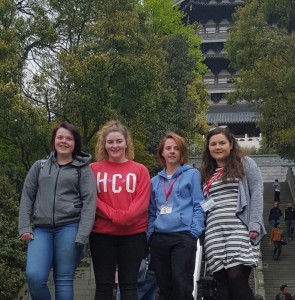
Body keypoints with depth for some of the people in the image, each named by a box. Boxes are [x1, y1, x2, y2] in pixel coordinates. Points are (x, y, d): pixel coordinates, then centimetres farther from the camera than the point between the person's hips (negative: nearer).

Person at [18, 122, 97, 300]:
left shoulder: (83, 169, 6)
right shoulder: (39, 166, 15)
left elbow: (89, 202, -1)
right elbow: (27, 197, 13)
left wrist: (82, 235, -11)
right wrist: (25, 227, 1)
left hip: (69, 228, -2)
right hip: (41, 229, 2)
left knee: (64, 280, -2)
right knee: (34, 276, -14)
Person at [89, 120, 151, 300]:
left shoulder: (140, 170, 5)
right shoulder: (94, 169, 5)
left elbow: (142, 201, -3)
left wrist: (126, 217, -20)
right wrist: (114, 215, -14)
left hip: (133, 234, 0)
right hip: (102, 233, 0)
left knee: (129, 284, 6)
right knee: (104, 284, 5)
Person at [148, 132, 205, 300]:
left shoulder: (192, 174, 5)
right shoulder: (155, 181, 19)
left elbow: (199, 206, -1)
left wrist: (195, 233, -11)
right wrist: (150, 234, 7)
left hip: (184, 236, -5)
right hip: (158, 238, 5)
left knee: (182, 285, -12)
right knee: (165, 285, 7)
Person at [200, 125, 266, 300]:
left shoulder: (245, 164, 8)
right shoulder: (206, 173, 23)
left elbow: (256, 193, -1)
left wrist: (255, 224, -13)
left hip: (240, 230, -5)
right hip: (214, 233, 5)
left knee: (237, 278, -18)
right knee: (222, 284, -2)